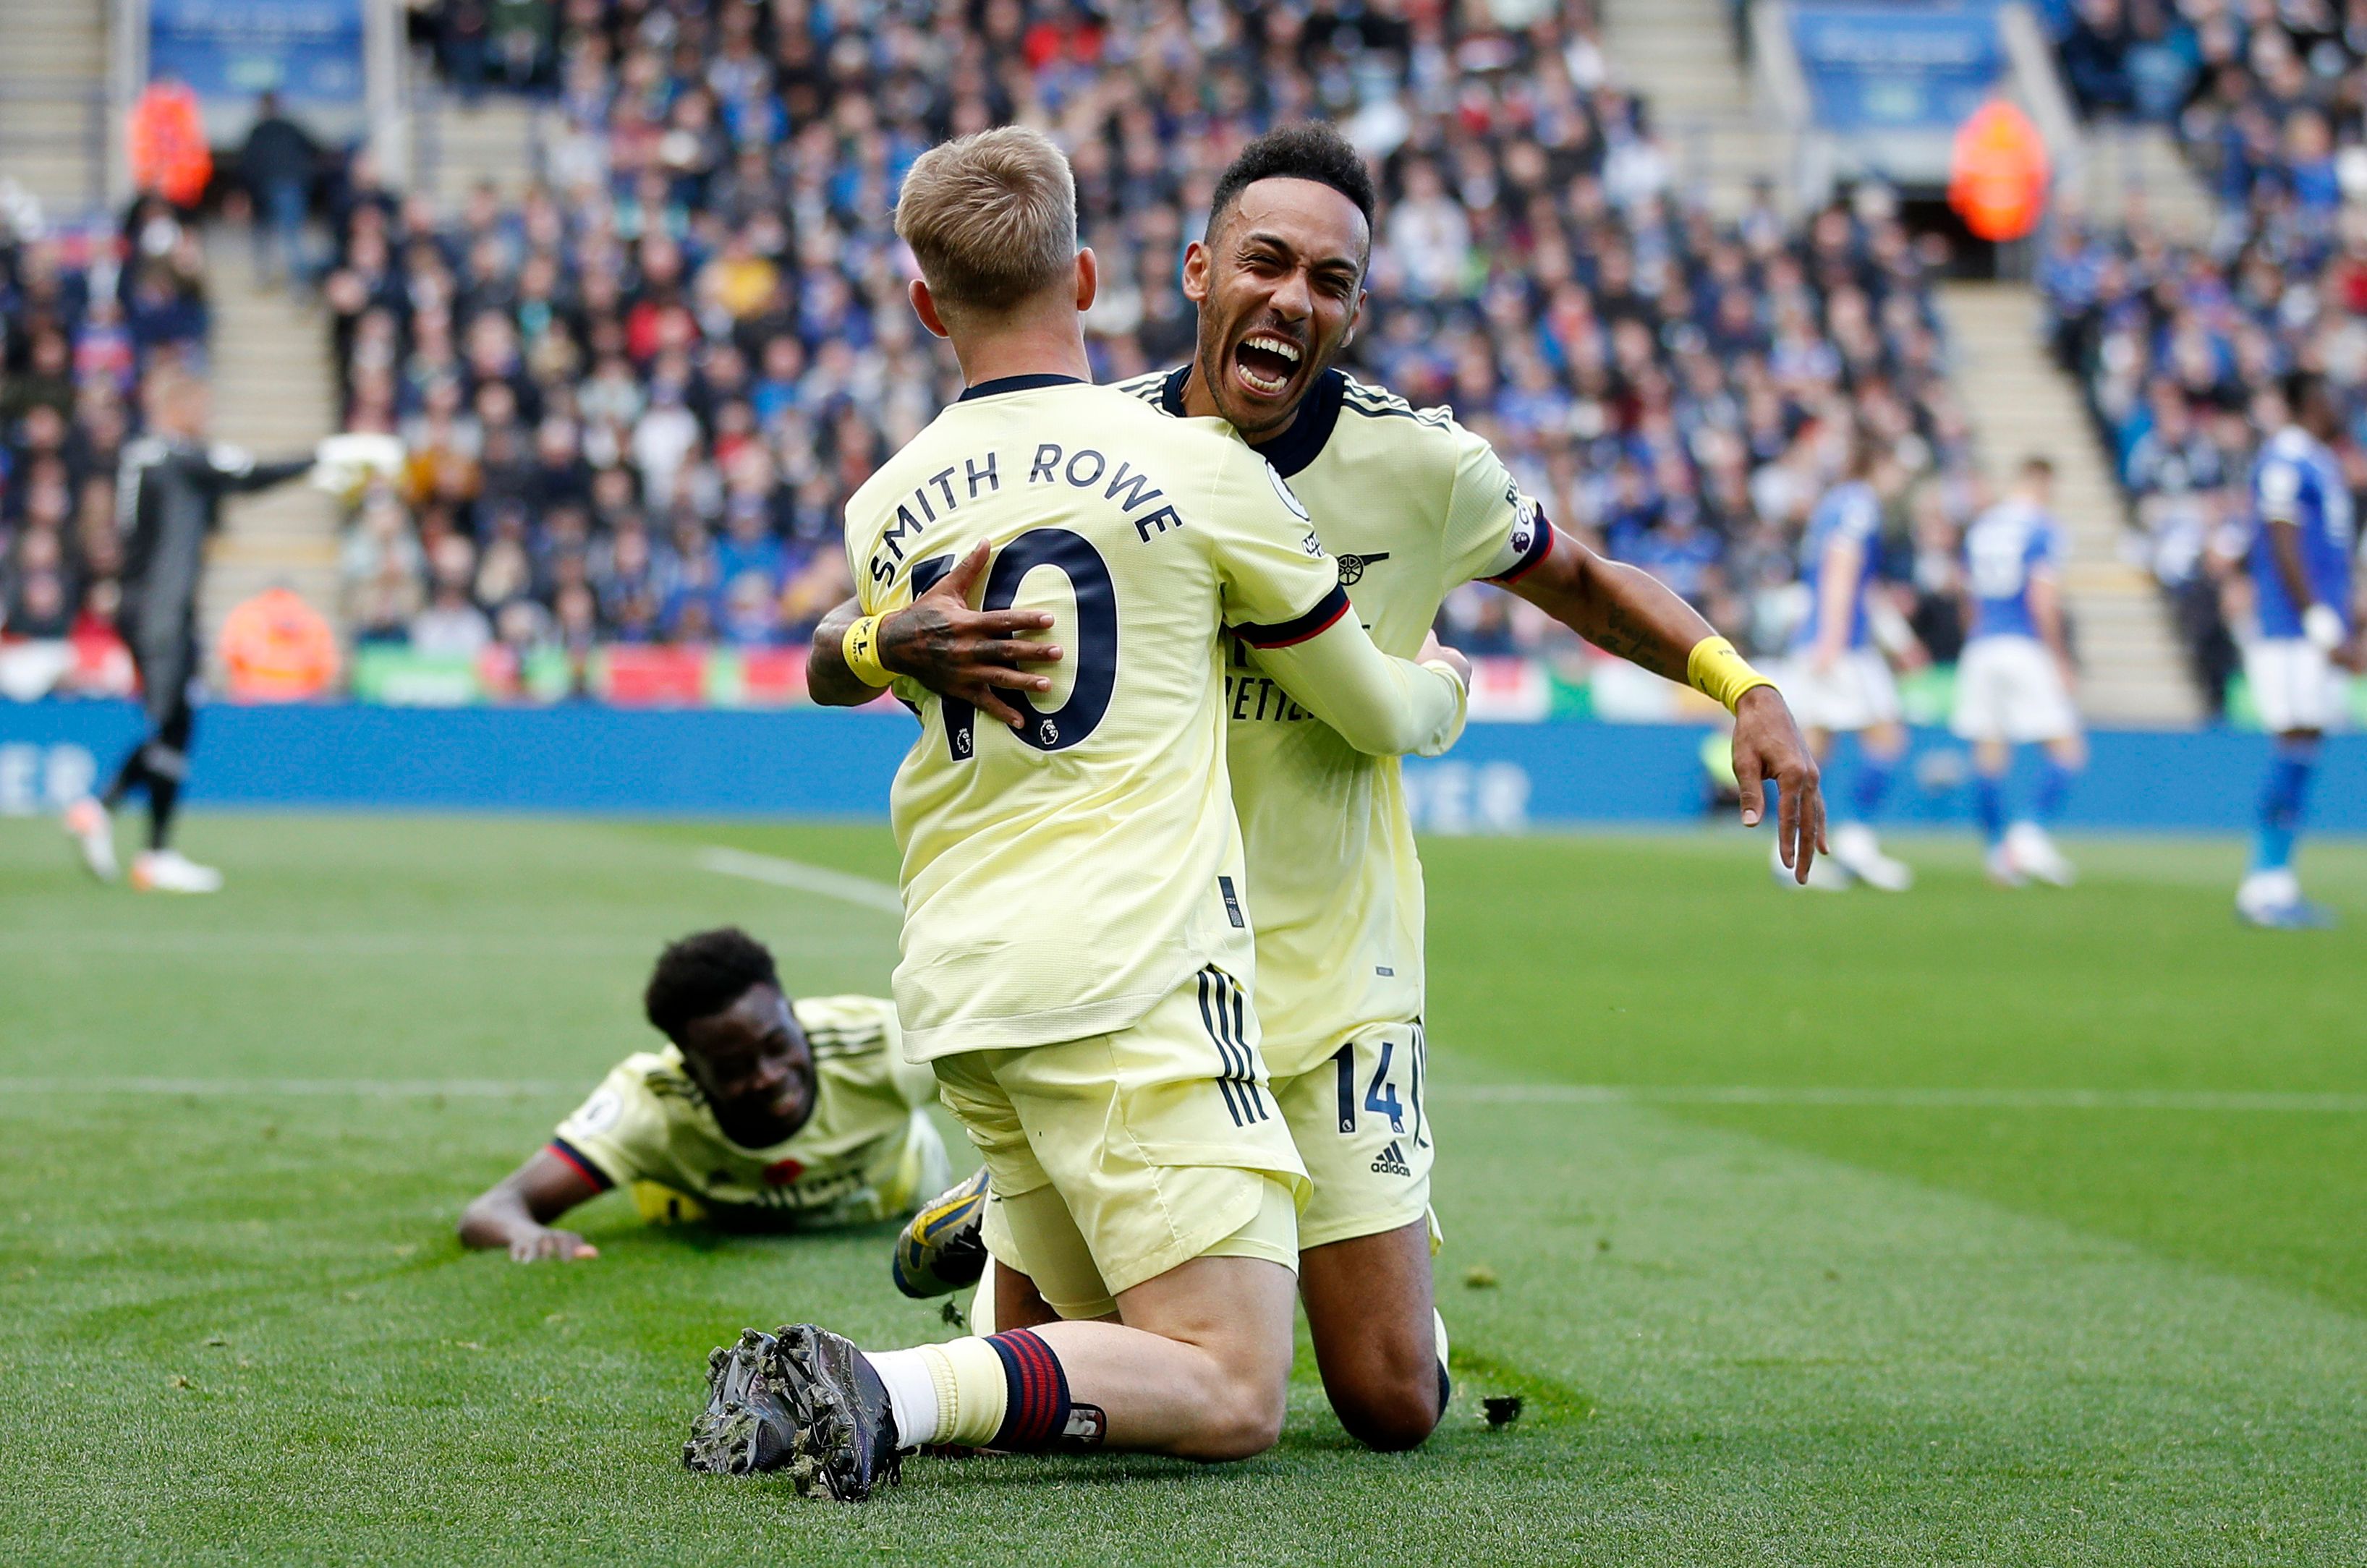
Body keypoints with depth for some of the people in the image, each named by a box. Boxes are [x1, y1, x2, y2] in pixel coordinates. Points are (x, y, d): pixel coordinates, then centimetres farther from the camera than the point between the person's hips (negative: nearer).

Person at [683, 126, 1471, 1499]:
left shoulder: (881, 510, 11)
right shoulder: (1202, 469, -1)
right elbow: (1377, 713, 11)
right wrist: (1445, 686, 33)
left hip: (952, 981, 6)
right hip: (1131, 973, -6)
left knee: (1126, 1343, 17)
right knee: (1231, 1397, -5)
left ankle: (803, 1386, -3)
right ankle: (891, 1395, -25)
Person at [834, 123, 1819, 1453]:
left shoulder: (1418, 465, -10)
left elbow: (1581, 583, 10)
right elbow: (829, 663, -10)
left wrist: (1747, 689, -6)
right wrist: (901, 643, -34)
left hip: (1328, 979, 0)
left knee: (1395, 1408, -1)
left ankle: (1388, 1244, 34)